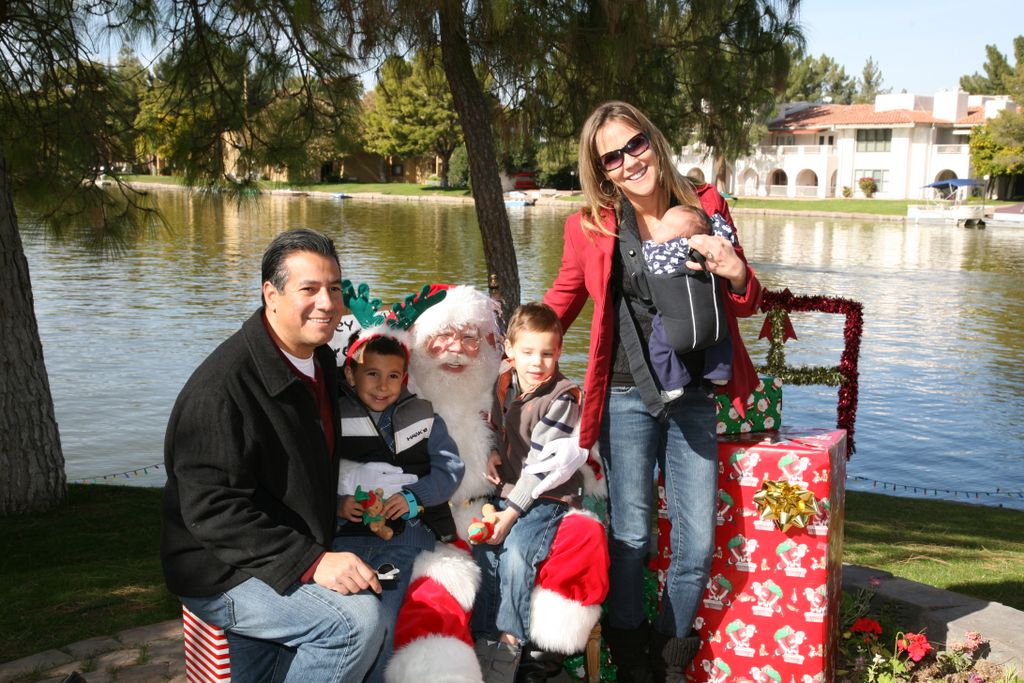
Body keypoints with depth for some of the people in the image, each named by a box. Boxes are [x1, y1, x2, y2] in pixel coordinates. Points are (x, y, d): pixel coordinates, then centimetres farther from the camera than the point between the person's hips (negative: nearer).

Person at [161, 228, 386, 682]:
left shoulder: (320, 360, 7)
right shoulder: (221, 386, -21)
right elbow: (211, 509, -25)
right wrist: (312, 561, -28)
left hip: (291, 563, 9)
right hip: (220, 572, -8)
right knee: (356, 620, -25)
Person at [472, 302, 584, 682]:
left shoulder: (562, 398, -16)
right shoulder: (504, 383, 4)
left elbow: (542, 462, -19)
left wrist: (513, 512, -21)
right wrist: (493, 455, 1)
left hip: (550, 494, -6)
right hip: (510, 489, 6)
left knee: (515, 550, -24)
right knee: (484, 547, -15)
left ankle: (509, 645, -10)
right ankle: (486, 637, -5)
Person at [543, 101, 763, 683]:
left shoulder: (706, 206, 3)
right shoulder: (591, 226, -1)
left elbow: (747, 305, 11)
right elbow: (561, 302, 14)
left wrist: (735, 273, -11)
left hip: (695, 396, 2)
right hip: (628, 399, -2)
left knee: (697, 546, 6)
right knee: (631, 537, 4)